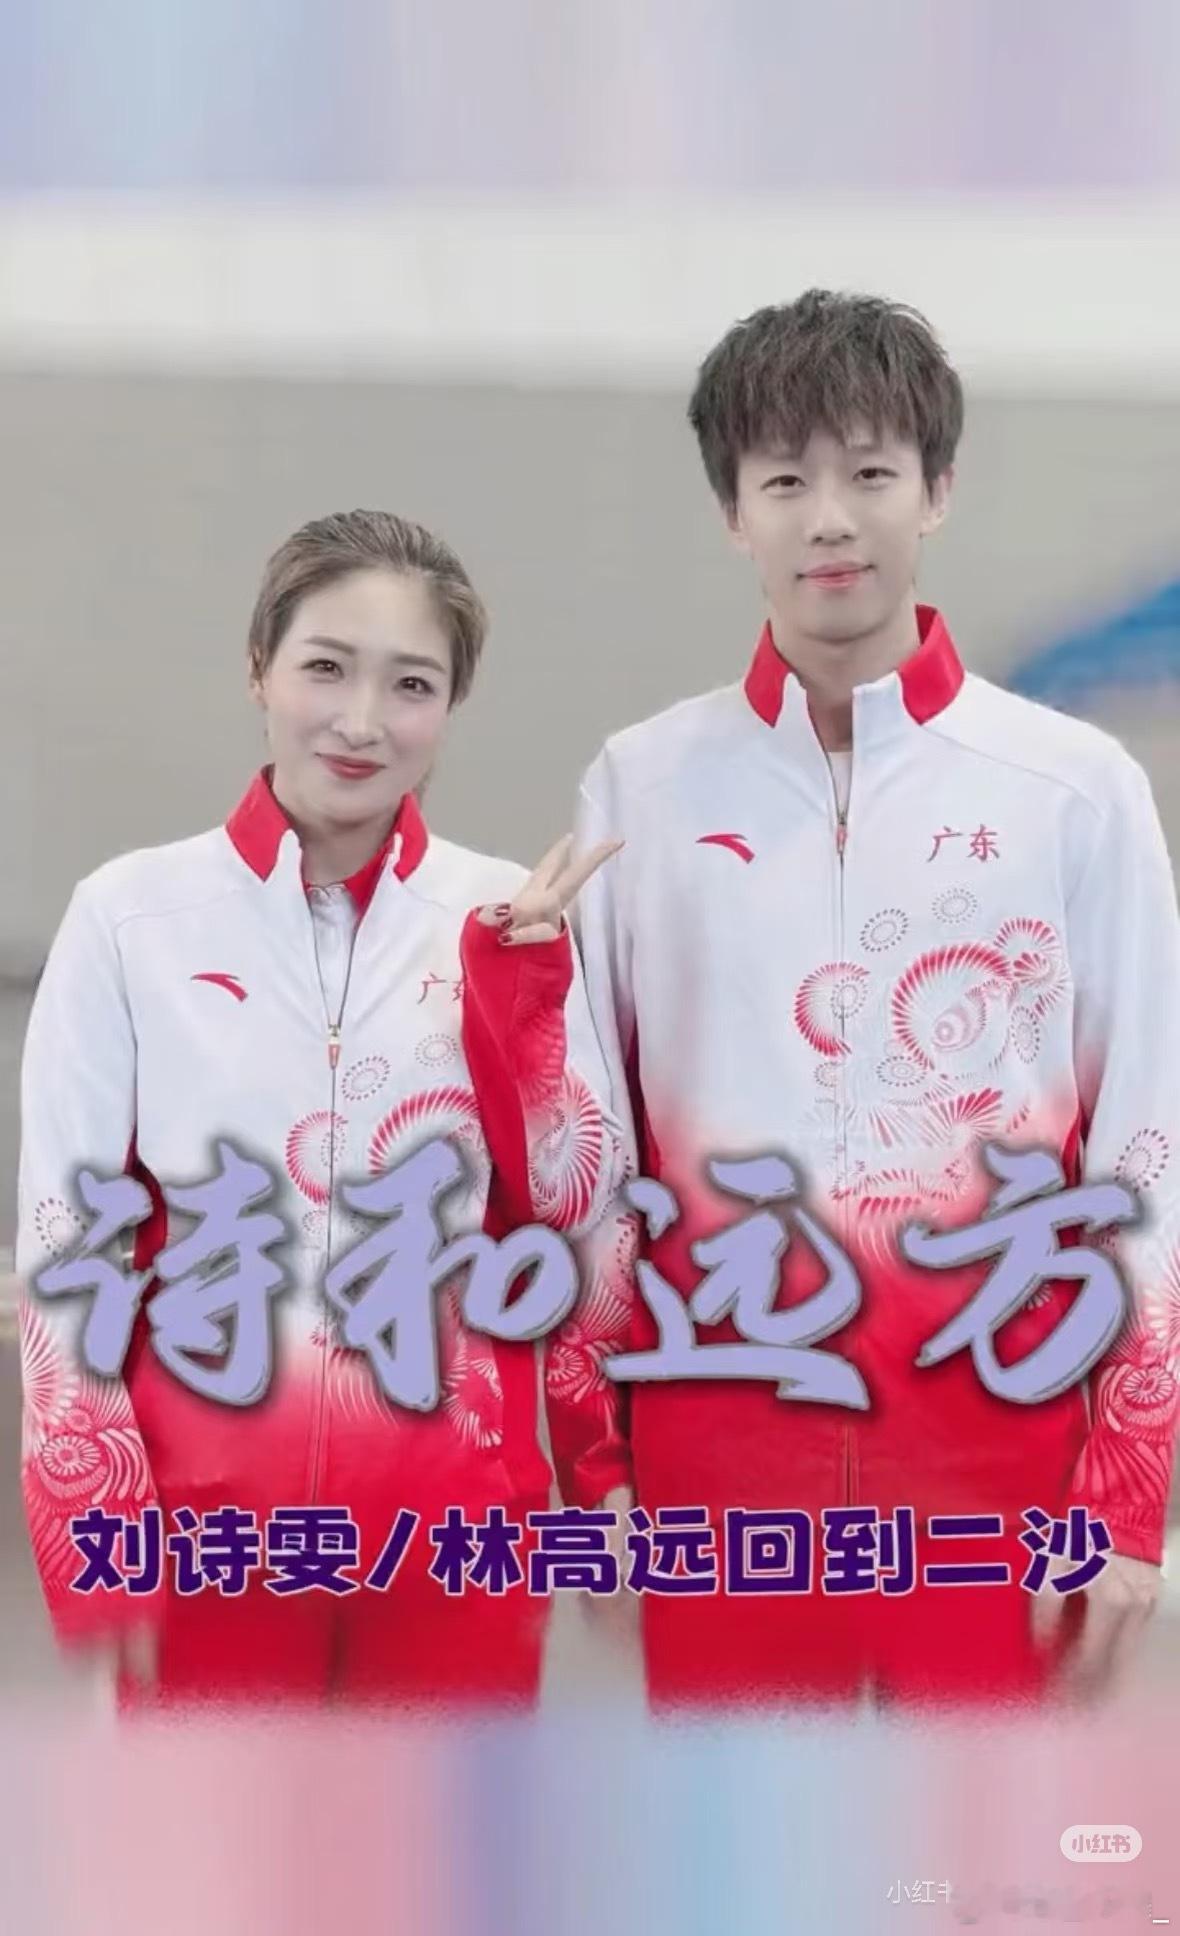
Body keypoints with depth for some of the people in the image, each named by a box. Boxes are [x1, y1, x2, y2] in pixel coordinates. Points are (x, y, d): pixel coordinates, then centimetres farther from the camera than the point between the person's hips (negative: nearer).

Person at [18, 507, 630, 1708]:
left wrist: (518, 986, -12)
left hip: (458, 1518, 2)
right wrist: (98, 1542, -6)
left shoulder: (505, 919, 1)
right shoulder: (131, 915, -4)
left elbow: (572, 1212, 2)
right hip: (210, 1518, -1)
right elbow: (64, 1238, -1)